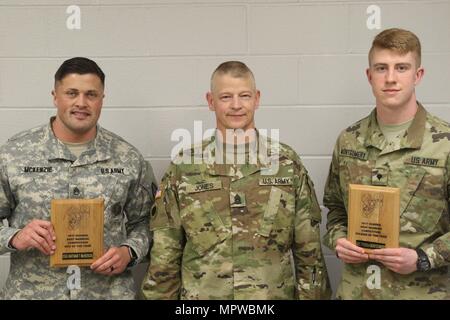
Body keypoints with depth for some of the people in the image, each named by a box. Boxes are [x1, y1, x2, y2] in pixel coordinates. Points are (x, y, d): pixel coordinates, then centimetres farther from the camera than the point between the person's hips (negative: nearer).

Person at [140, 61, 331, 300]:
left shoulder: (287, 163, -3)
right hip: (201, 295, 0)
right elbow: (165, 257, -1)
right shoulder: (183, 167, -4)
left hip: (274, 296, 1)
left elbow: (308, 251, 0)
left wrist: (309, 295, -2)